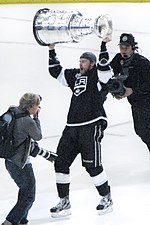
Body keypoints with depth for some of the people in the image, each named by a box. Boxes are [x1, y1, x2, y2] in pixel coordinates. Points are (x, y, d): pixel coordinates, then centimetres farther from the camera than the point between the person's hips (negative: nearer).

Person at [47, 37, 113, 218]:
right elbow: (55, 71, 24)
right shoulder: (75, 75, 19)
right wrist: (52, 51, 19)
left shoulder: (98, 75, 1)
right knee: (60, 162, 2)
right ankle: (64, 203, 9)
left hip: (91, 125, -7)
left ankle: (106, 198, 12)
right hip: (72, 127, 7)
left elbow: (103, 67, -20)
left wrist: (104, 45, -21)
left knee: (92, 165, -7)